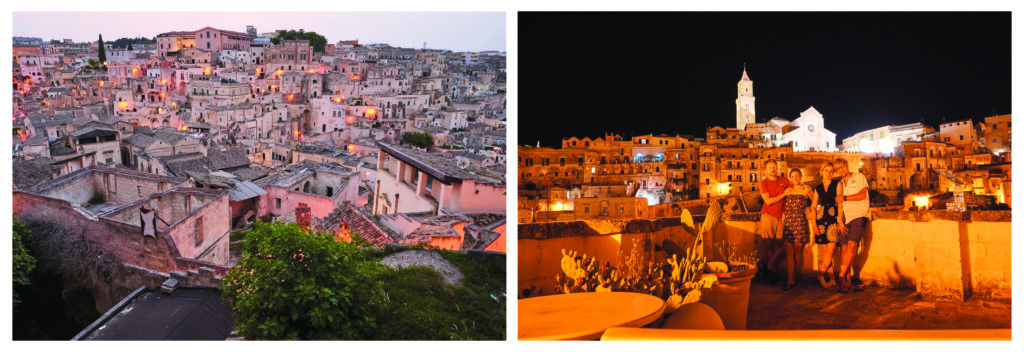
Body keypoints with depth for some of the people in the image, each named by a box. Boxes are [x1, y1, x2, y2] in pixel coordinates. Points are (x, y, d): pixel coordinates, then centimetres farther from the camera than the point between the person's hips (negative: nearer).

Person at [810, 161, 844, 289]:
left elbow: (840, 202, -1)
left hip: (833, 218, -3)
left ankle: (821, 274, -4)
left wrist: (840, 221, -9)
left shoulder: (837, 184, 7)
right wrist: (814, 223, 0)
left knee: (830, 250, -13)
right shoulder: (818, 188, 15)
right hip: (821, 219, 3)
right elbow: (813, 206, 12)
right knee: (824, 251, -1)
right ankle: (832, 279, 3)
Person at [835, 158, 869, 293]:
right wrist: (840, 222, 2)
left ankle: (841, 276, -21)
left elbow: (862, 195, -6)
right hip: (846, 218, 4)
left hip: (859, 216, -4)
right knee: (845, 248, -6)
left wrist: (844, 198, -7)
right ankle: (847, 281, -6)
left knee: (852, 245, -20)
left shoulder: (859, 177, 7)